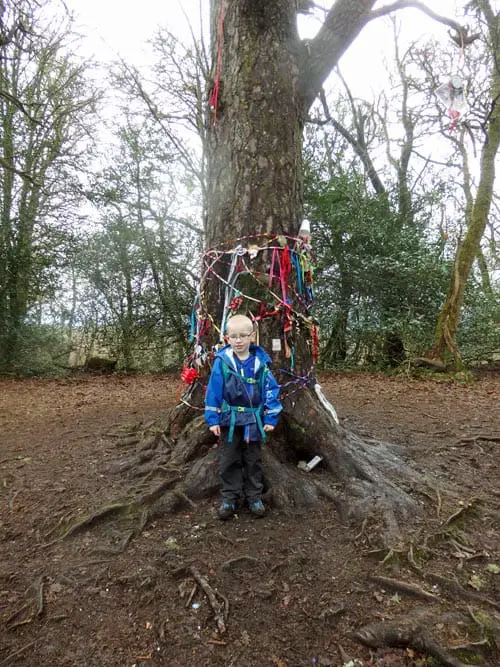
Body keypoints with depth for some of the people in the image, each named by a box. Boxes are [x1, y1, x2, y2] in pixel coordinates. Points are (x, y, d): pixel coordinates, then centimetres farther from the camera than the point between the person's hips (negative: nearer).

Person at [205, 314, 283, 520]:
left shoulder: (261, 362, -8)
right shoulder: (222, 362, -10)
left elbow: (271, 391, -2)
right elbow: (214, 391, -6)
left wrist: (271, 418, -4)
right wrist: (213, 419, -7)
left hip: (254, 421, 1)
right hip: (229, 421, -1)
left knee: (254, 461, 15)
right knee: (229, 461, 11)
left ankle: (254, 497, 31)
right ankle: (229, 498, 27)